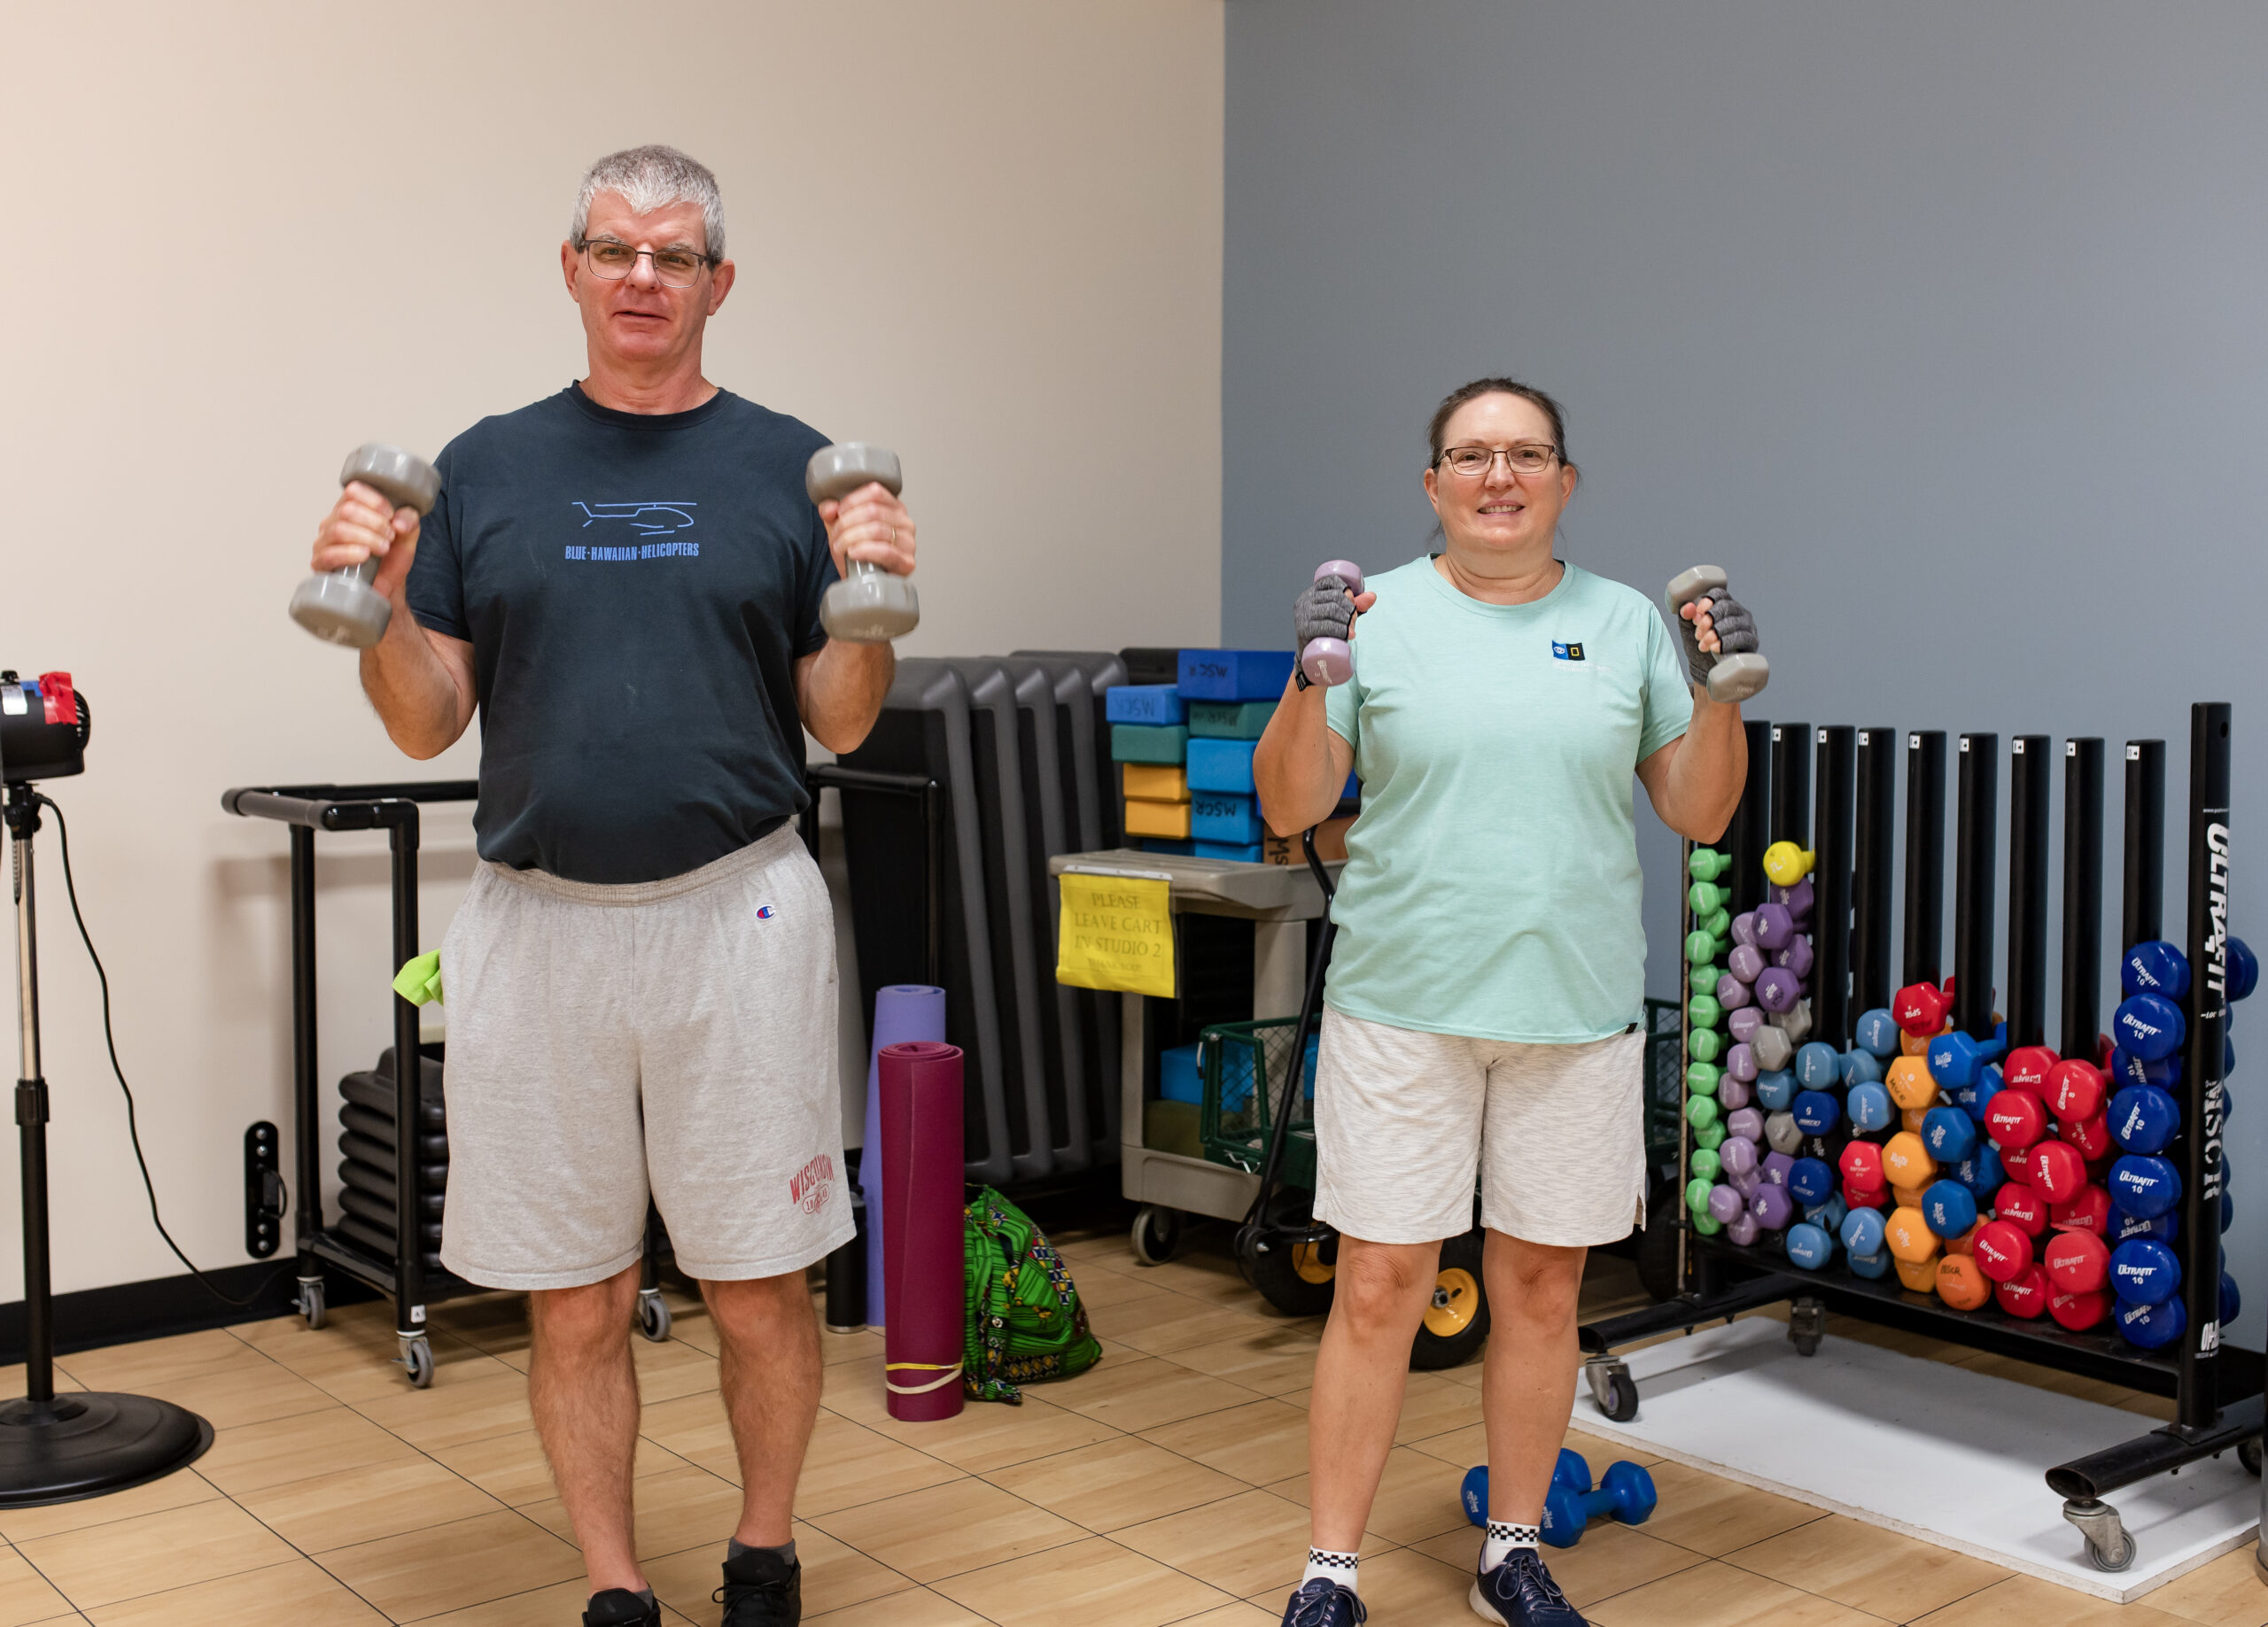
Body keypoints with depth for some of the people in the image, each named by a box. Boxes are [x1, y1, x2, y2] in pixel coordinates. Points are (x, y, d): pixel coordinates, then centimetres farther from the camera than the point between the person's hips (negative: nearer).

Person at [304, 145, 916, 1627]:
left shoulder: (789, 468, 5)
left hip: (736, 918, -1)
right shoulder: (486, 469, 8)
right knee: (577, 1303, 9)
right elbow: (428, 723, 8)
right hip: (537, 931, 1)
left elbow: (841, 724, 4)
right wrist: (376, 601, -8)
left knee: (759, 1286, 7)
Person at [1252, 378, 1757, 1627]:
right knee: (1378, 1289, 0)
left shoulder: (1627, 624, 7)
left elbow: (1699, 813, 8)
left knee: (1541, 1289, 11)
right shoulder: (1379, 617, 1)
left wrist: (1718, 686, -6)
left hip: (1577, 1007, 2)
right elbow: (1287, 810, -2)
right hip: (1402, 1000, -2)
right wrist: (1309, 676, -17)